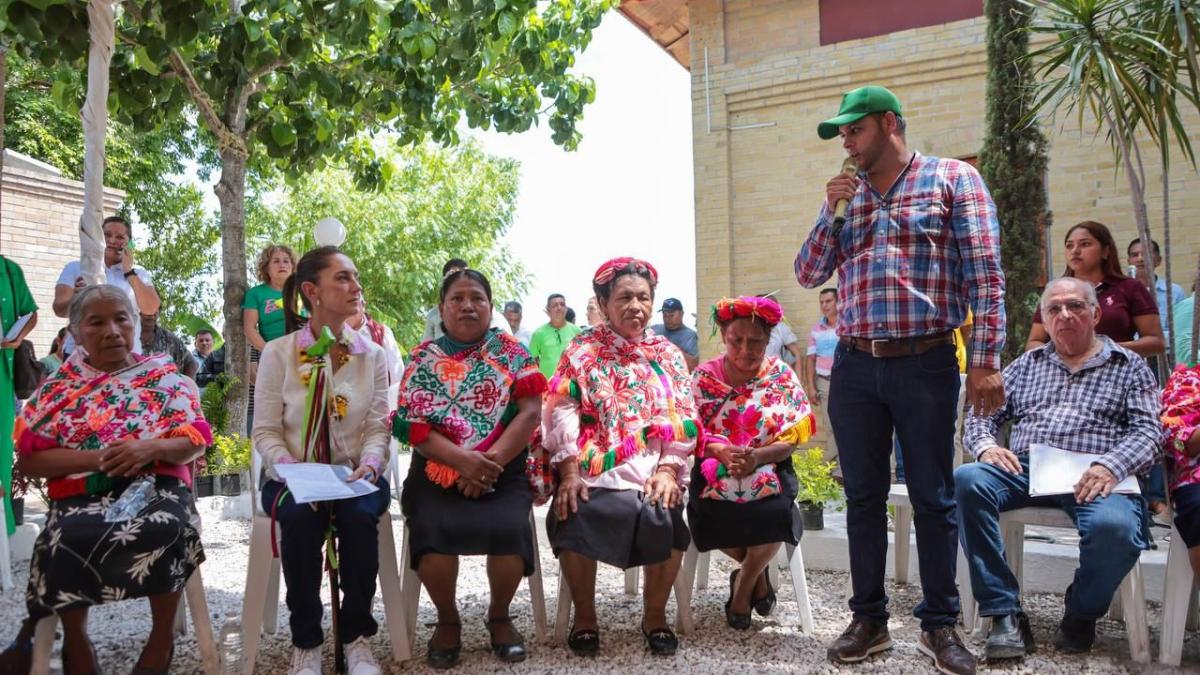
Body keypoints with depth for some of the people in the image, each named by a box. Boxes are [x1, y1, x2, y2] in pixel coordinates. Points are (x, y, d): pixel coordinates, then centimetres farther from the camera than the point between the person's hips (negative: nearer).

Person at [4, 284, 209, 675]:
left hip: (156, 486, 0)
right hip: (82, 495, 1)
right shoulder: (57, 387, 12)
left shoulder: (166, 378, 10)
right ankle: (75, 639, -7)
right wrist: (95, 457, -12)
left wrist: (151, 448, -18)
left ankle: (162, 635, -11)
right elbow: (29, 460, 4)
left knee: (167, 528, -34)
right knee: (71, 540, -33)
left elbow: (196, 444, 3)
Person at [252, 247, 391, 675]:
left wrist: (370, 465, -21)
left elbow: (377, 428, 0)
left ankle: (356, 635, -13)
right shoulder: (278, 353, -2)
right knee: (300, 516, -34)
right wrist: (288, 469, -21)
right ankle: (305, 640, -15)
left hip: (355, 475, 1)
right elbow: (265, 431, -3)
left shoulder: (372, 355, 4)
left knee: (359, 514, -32)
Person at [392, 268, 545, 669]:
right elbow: (413, 426, -3)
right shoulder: (424, 359, 7)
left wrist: (490, 461, -17)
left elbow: (531, 411, -4)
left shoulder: (510, 350, 7)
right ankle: (447, 620, 1)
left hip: (502, 473, 0)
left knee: (509, 530, -29)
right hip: (439, 472, 0)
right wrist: (464, 460, -20)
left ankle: (499, 615, 2)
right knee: (433, 531, -29)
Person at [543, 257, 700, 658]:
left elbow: (682, 419, 6)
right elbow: (563, 413, -2)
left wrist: (668, 471, -8)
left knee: (664, 521, -28)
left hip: (653, 471, 1)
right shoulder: (582, 350, 8)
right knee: (573, 522, -29)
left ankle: (655, 613, 1)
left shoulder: (668, 354, 14)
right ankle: (584, 616, -1)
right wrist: (570, 473, -13)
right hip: (594, 471, -1)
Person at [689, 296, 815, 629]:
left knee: (776, 512, -32)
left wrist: (756, 457, -24)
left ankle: (743, 585, 2)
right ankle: (758, 574, 5)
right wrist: (723, 452, -24)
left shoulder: (782, 376, 2)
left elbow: (790, 440, -3)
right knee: (708, 513, -31)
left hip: (769, 472, 0)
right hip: (715, 473, 1)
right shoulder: (703, 377, 3)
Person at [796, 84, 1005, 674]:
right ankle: (869, 619, 21)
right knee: (863, 497, 9)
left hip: (926, 364, -4)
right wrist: (830, 214, -1)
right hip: (854, 366, 4)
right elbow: (808, 275, 12)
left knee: (933, 497, 5)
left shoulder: (953, 179, 1)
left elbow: (984, 273, -6)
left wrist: (986, 359, -13)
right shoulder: (847, 195, 15)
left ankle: (939, 624, 19)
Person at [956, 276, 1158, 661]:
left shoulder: (1130, 367, 17)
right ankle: (1005, 614, -23)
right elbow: (982, 414, 21)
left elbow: (1147, 431, 4)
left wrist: (1111, 466, -16)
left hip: (1092, 477, -2)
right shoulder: (1026, 365, 25)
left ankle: (1081, 615, -3)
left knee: (1114, 527, -37)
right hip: (1023, 468, 3)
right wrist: (986, 445, -3)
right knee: (965, 481, -30)